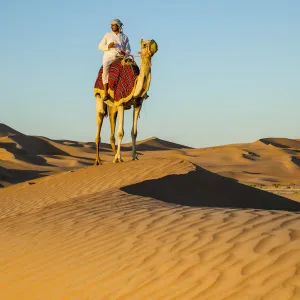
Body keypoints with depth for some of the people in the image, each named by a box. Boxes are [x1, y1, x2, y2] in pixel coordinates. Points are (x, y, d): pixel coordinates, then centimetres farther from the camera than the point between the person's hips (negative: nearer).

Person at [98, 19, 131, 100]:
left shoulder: (124, 37, 15)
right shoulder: (107, 35, 13)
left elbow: (128, 50, 16)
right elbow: (100, 46, 10)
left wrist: (125, 53, -8)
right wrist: (108, 46, -10)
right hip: (109, 56, -1)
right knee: (106, 69, -32)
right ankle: (106, 93, -33)